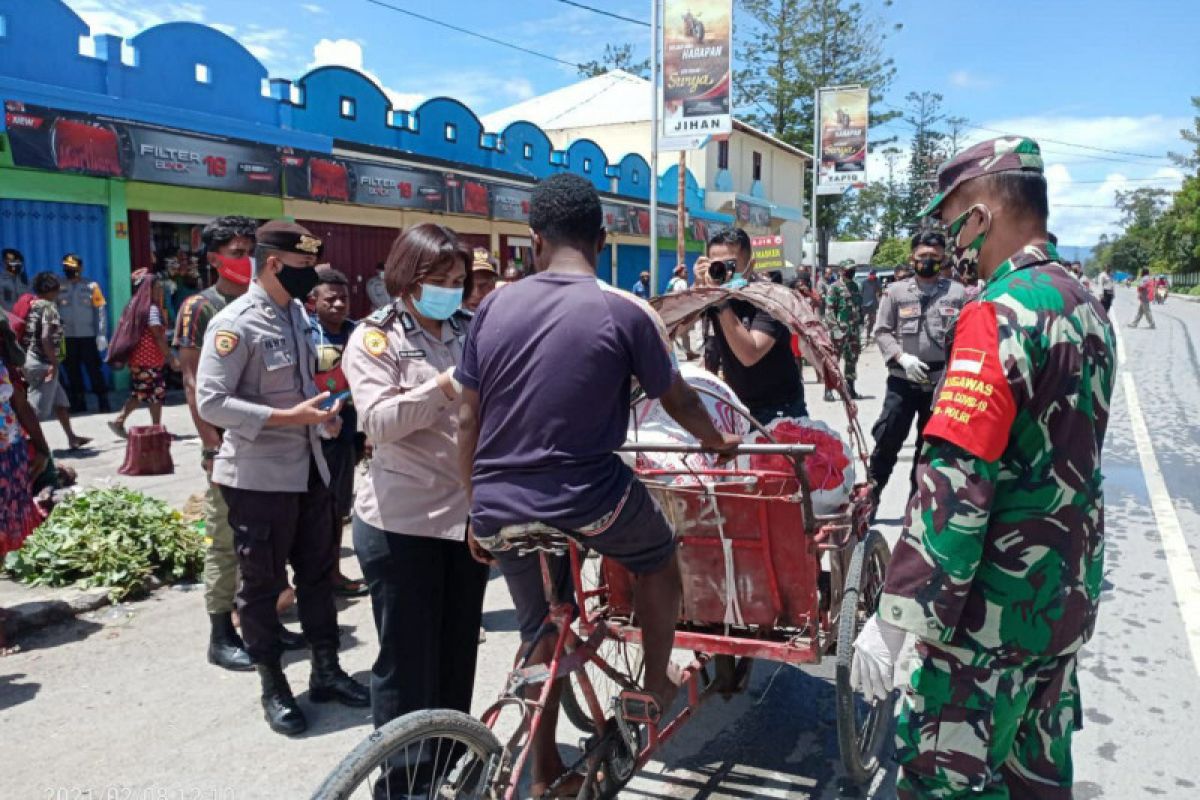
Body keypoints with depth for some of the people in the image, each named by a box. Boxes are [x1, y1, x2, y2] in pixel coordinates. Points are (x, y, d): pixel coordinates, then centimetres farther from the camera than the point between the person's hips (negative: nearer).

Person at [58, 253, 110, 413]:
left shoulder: (91, 286, 1)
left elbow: (100, 311, -1)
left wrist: (102, 334, -8)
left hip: (88, 336, -2)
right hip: (67, 337, 2)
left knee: (94, 369, -1)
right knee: (72, 371, 9)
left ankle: (103, 403, 3)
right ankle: (78, 404, 17)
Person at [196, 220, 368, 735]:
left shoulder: (297, 313, 9)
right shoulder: (234, 324, -16)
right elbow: (210, 403, -20)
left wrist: (322, 414, 2)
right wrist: (288, 417, -25)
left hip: (309, 467, 8)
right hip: (259, 477, -8)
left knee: (318, 573, 16)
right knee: (262, 586, 8)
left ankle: (326, 672, 31)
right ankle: (273, 689, 23)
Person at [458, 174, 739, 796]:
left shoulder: (494, 307, 1)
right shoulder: (624, 310, -9)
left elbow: (469, 423, 3)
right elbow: (677, 400, 4)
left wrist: (478, 512, 14)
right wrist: (717, 441, 25)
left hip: (500, 507, 4)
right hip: (586, 496, -4)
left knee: (540, 637, 21)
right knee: (658, 557, 28)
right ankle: (655, 688, 33)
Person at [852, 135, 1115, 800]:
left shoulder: (1000, 314, -21)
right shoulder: (1085, 304, 9)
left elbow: (954, 483, -27)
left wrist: (894, 618, -25)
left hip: (996, 606, -9)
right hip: (1068, 595, 9)